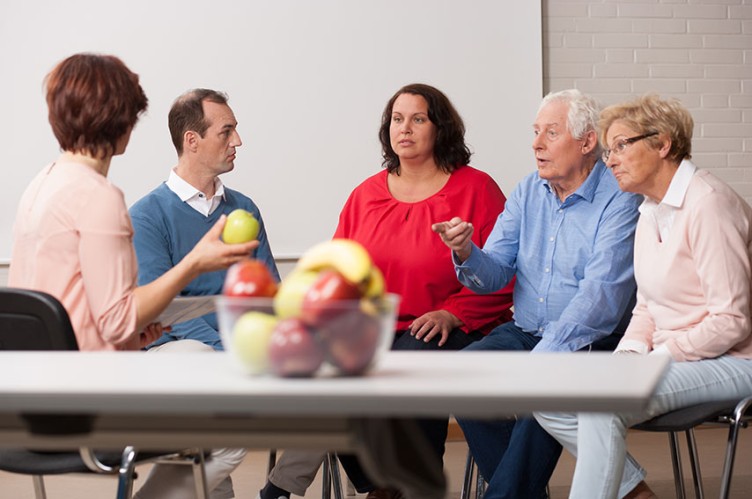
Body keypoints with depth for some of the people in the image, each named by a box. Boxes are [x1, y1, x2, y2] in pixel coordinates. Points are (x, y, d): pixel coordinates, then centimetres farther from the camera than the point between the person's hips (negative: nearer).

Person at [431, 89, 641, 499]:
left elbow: (600, 299, -20)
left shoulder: (619, 201, -10)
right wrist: (466, 253, -19)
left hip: (590, 343, -6)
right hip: (523, 332, 6)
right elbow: (495, 274, 5)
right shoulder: (528, 192, 10)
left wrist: (539, 359, -28)